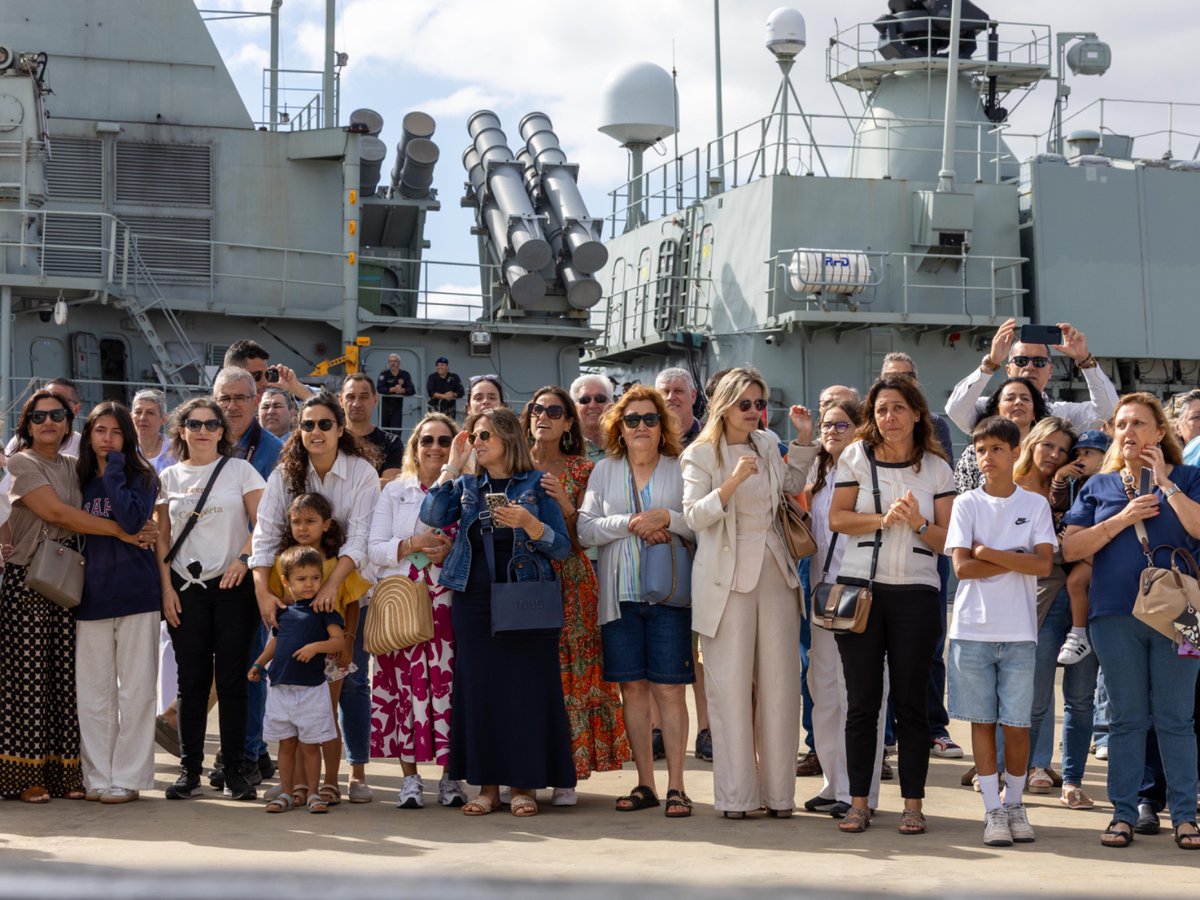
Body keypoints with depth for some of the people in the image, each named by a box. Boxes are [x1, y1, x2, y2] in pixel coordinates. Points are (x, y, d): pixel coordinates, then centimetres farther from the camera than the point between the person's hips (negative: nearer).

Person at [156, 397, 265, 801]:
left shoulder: (240, 470, 4)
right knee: (192, 680, 3)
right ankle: (190, 768, 9)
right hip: (186, 587, 2)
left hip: (232, 586, -2)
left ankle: (234, 769, 3)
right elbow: (162, 537, 10)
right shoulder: (170, 477, 10)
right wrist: (166, 587, 1)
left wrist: (243, 559, -15)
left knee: (232, 679, -2)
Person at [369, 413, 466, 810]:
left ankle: (450, 776, 3)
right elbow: (374, 549, 5)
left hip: (447, 601, 0)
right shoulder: (394, 491, 13)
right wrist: (412, 545, -11)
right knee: (406, 683, -4)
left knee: (447, 681, -6)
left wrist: (453, 552, -11)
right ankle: (410, 777, 3)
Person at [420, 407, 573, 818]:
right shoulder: (467, 485, 12)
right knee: (478, 688, 3)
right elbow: (432, 515, -7)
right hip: (474, 600, 3)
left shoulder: (535, 484, 3)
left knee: (525, 687, -3)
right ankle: (487, 786, 11)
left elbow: (562, 547, -2)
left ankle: (524, 784, 6)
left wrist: (528, 523, -18)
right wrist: (452, 465, -5)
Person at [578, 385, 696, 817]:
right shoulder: (604, 471, 11)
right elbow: (585, 528, 2)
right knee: (632, 687, 5)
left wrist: (667, 518, -16)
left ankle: (675, 786, 1)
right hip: (619, 595, 2)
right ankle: (645, 784, 14)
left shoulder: (680, 469, 5)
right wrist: (629, 523, -10)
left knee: (669, 688, -4)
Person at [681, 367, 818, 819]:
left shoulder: (768, 444, 13)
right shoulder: (701, 455, -2)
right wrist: (733, 481, -25)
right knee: (731, 685, -3)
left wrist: (804, 438, 18)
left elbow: (793, 484, 30)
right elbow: (694, 516, -13)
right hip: (727, 578, -5)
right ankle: (736, 794, 3)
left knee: (779, 683, 3)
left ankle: (778, 790, 10)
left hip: (774, 574, 5)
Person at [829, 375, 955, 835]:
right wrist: (884, 519, -11)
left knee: (911, 701, 3)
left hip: (915, 593, 0)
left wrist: (919, 523, -14)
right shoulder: (856, 456, 6)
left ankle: (912, 804, 9)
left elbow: (948, 540, 4)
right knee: (862, 701, 3)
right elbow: (837, 518, 2)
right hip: (860, 588, 0)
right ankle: (858, 802, 10)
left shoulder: (937, 468, 6)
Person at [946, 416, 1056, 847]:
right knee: (983, 720, 3)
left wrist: (989, 553, -9)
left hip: (1019, 632, 0)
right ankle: (993, 810, 10)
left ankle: (1015, 803, 18)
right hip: (973, 629, 0)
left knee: (1016, 723, 2)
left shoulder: (1035, 504, 6)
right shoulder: (967, 504, 4)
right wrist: (1017, 559, -6)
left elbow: (1044, 565, -7)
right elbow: (962, 567, -7)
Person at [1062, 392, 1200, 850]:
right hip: (1116, 614, 2)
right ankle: (1123, 813, 11)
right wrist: (1123, 518, -7)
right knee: (1126, 718, 6)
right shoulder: (1100, 486, 11)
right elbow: (1070, 548, 2)